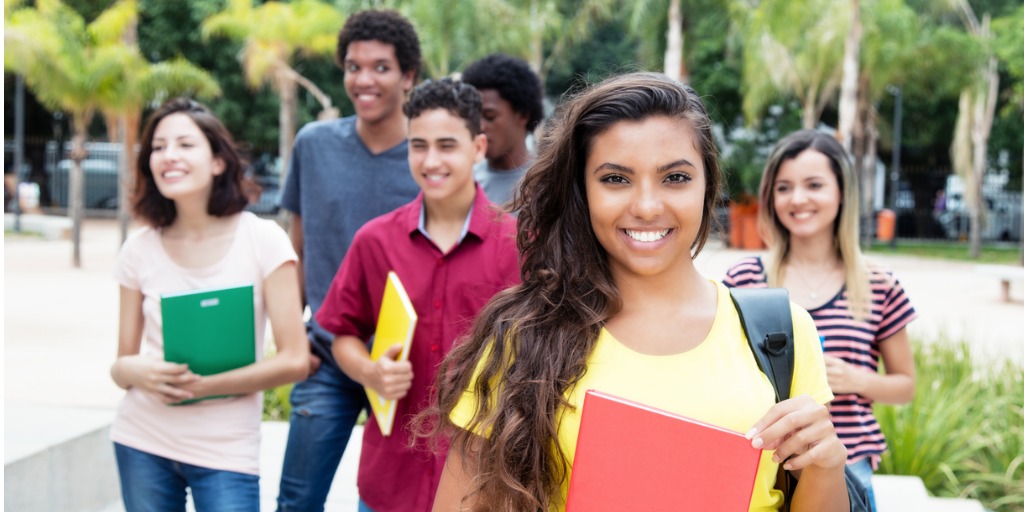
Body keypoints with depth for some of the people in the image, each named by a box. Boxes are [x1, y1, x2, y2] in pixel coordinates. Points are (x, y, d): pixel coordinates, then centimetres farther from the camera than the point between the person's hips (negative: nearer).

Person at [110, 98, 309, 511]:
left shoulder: (262, 240, -8)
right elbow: (122, 363, 7)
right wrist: (136, 371, -16)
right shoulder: (140, 249, 0)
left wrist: (203, 385, -17)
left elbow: (294, 360, -10)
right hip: (141, 445, 3)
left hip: (225, 454, -2)